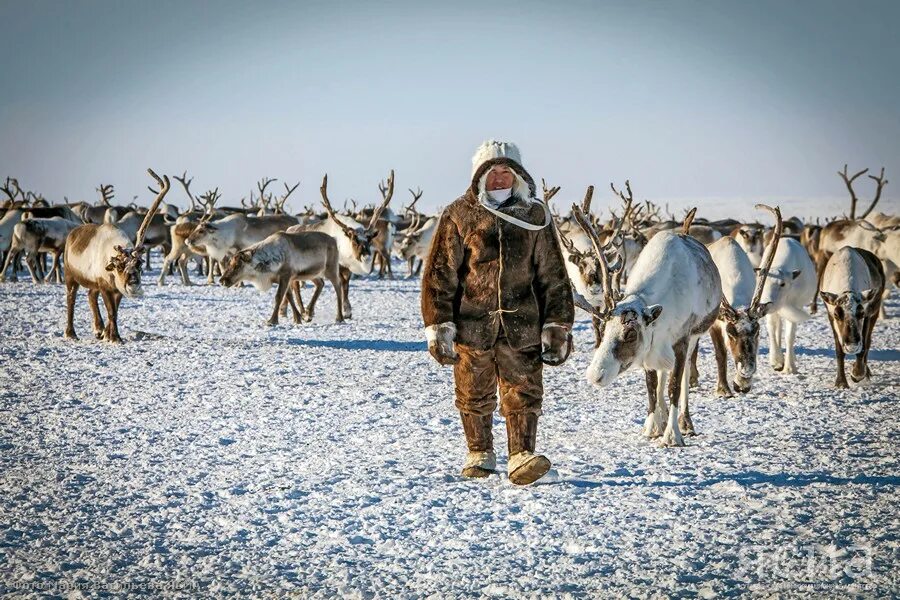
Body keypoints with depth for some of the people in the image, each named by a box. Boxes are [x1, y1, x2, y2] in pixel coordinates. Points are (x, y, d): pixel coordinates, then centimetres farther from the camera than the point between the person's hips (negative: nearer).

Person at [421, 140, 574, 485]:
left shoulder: (535, 217, 7)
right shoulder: (459, 216, 1)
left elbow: (553, 276, 9)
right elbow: (439, 275, 0)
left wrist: (557, 327, 5)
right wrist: (439, 326, -5)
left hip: (521, 325, 0)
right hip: (472, 324, 0)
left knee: (523, 392, -8)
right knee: (474, 395, 10)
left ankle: (522, 456, -8)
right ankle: (480, 454, 25)